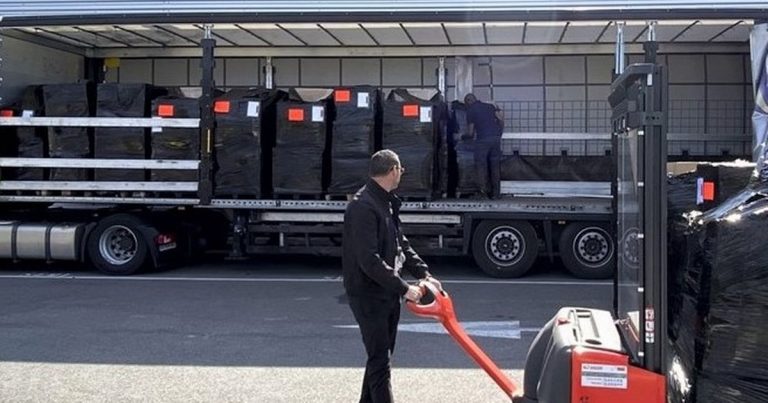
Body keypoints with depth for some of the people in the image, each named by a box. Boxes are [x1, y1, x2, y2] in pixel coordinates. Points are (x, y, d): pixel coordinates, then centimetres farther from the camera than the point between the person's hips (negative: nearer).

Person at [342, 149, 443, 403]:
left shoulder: (387, 203, 11)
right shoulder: (363, 207, -21)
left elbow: (401, 244, 17)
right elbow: (369, 260, -26)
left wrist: (423, 273, 6)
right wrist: (404, 288, -23)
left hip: (388, 293, 10)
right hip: (368, 295, -9)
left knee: (381, 356, 17)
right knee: (379, 360, -6)